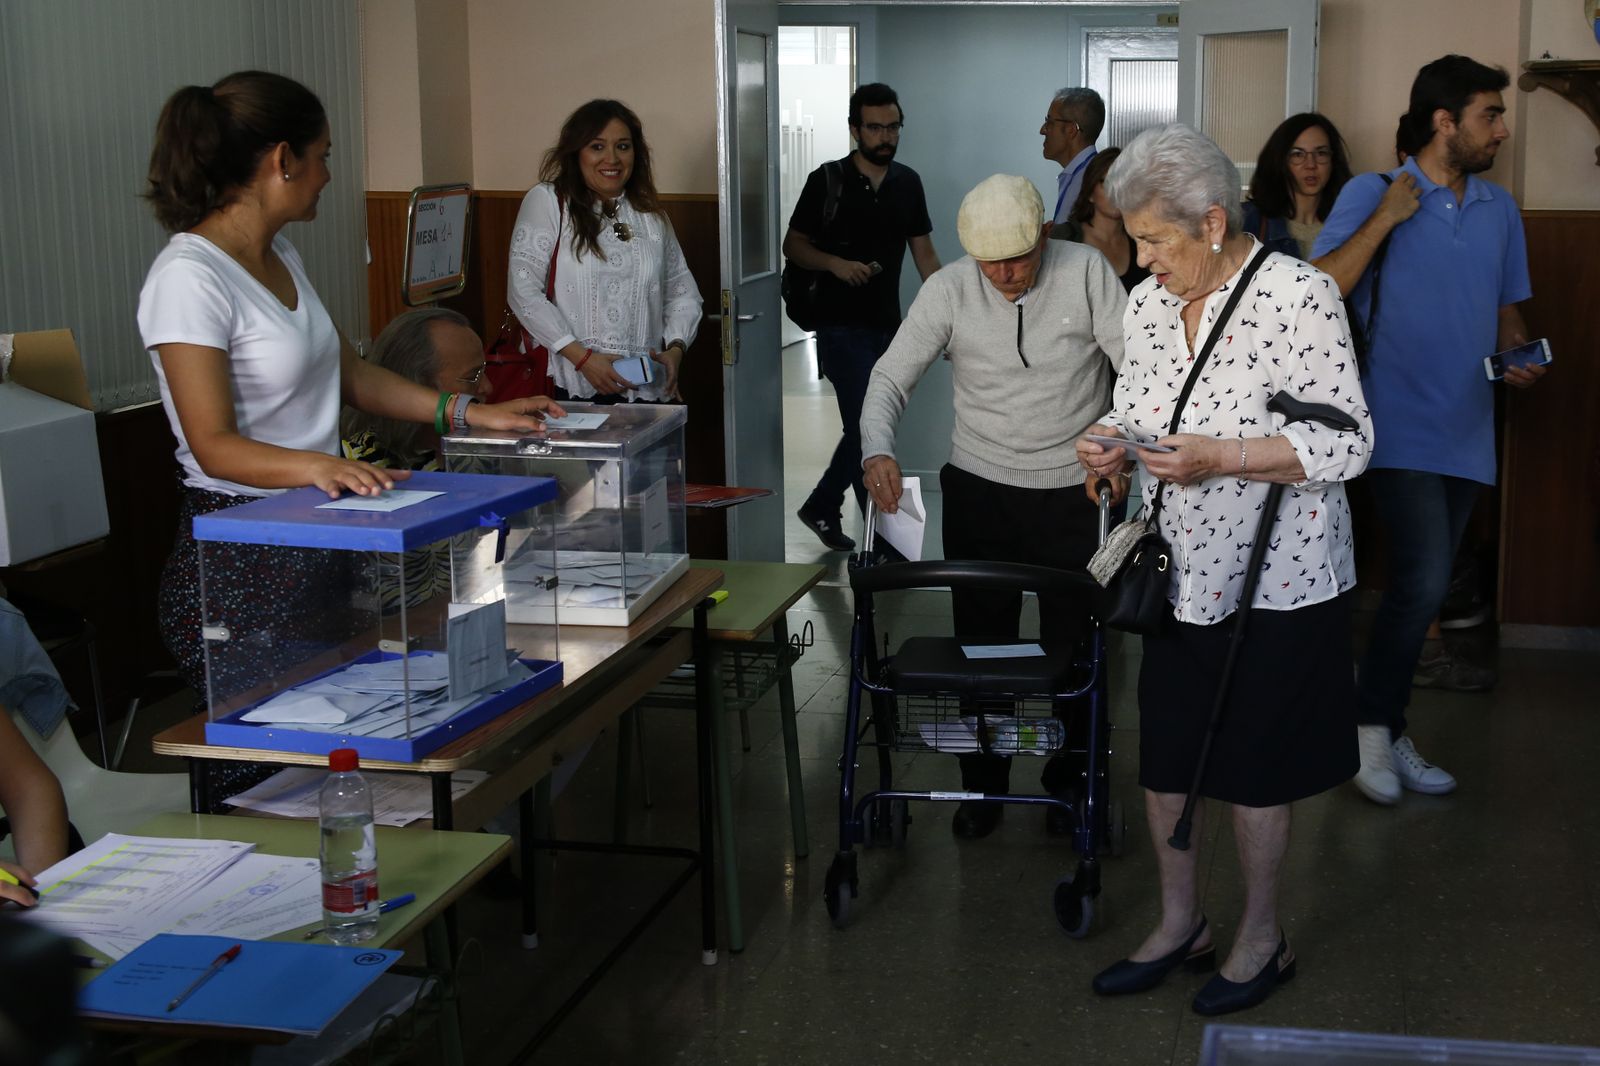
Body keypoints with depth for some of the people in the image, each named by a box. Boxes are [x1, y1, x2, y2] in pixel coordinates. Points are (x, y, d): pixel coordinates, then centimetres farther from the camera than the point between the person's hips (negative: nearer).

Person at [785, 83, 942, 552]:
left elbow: (924, 254, 10)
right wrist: (836, 264, -19)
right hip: (843, 328, -5)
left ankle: (822, 508, 32)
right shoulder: (827, 180, -6)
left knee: (862, 429, 13)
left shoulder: (908, 183, 7)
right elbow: (794, 245, 0)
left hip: (888, 327, 5)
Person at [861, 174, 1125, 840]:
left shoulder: (1085, 272, -8)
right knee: (982, 645, 9)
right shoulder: (949, 290, -6)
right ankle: (983, 785, 25)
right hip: (978, 491, 1)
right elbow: (892, 376, -7)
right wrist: (877, 449, -25)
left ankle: (1069, 784, 28)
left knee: (1072, 647, 9)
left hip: (1073, 492, -1)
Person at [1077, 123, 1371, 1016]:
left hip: (1274, 579, -6)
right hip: (1182, 572, 6)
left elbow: (1348, 442, -18)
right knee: (1163, 753, 14)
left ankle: (1264, 940, 27)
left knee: (1252, 769, 6)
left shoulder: (1299, 295, -16)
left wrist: (1221, 457, -26)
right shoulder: (1148, 303, 4)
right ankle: (1181, 924, 33)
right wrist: (1112, 442, -8)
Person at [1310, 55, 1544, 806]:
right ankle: (1373, 725, 2)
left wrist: (1520, 356, 1)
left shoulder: (1499, 210, 12)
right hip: (1401, 427, -6)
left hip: (1466, 429, 6)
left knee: (1421, 587, 10)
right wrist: (1385, 221, -17)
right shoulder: (1371, 195, -4)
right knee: (1424, 580, -16)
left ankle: (1386, 729, 21)